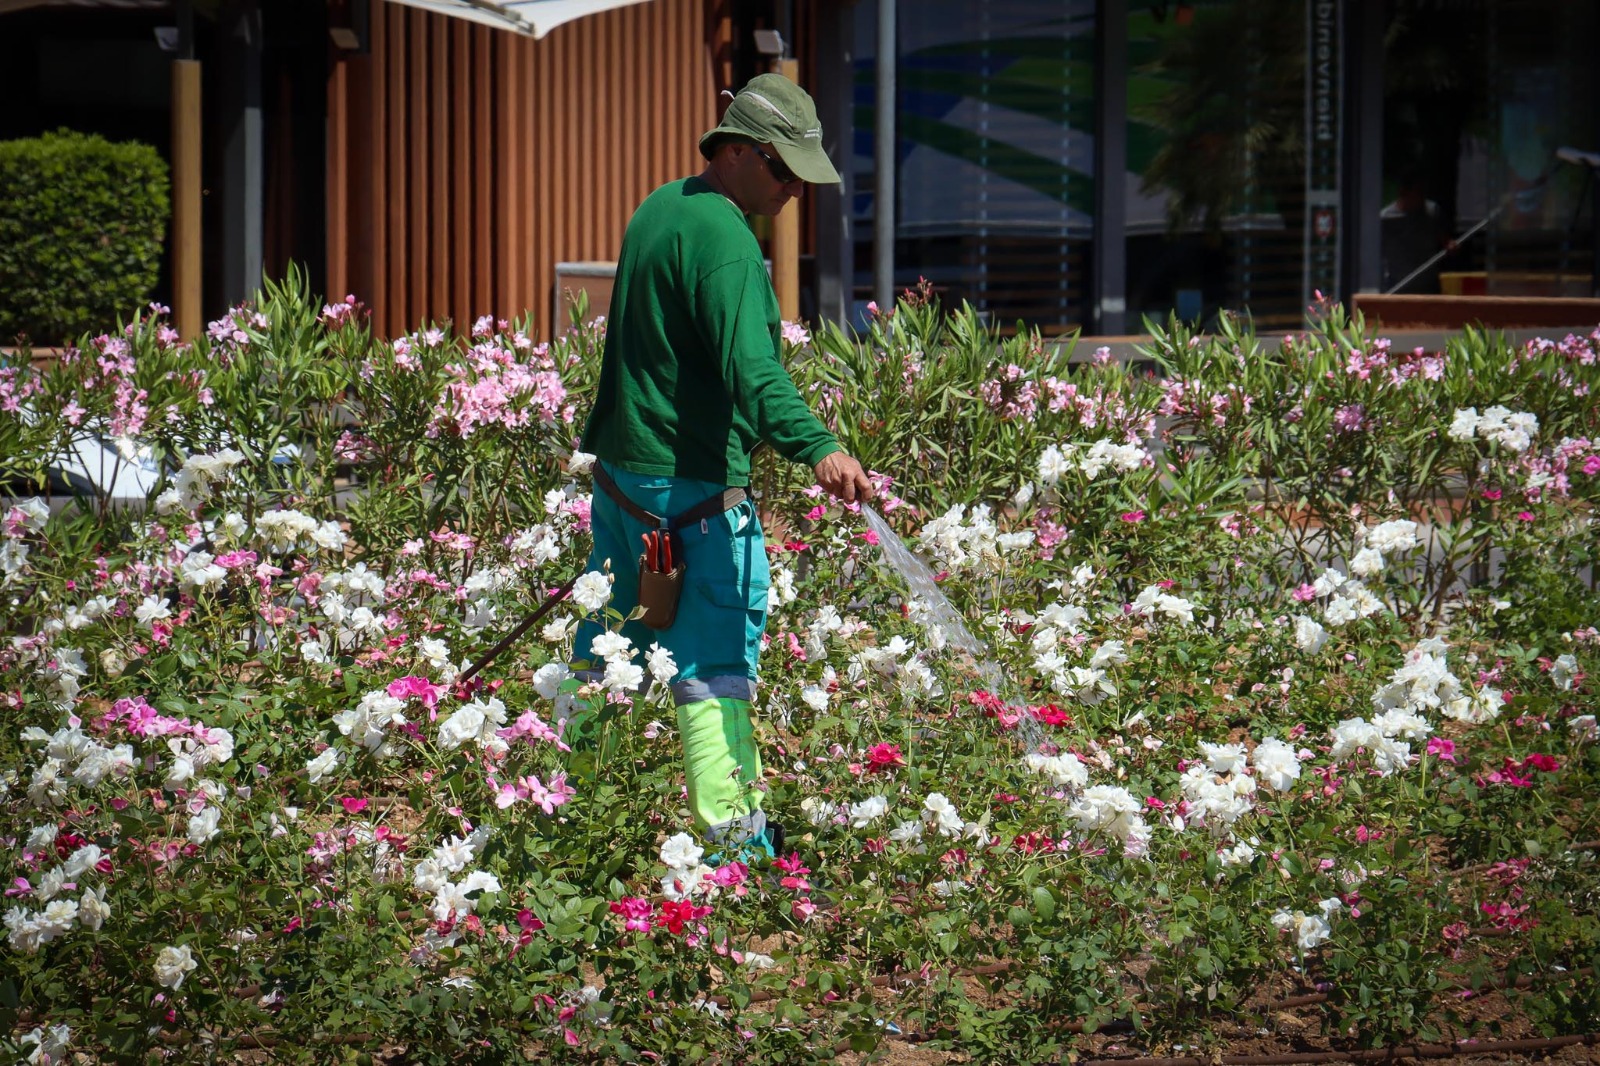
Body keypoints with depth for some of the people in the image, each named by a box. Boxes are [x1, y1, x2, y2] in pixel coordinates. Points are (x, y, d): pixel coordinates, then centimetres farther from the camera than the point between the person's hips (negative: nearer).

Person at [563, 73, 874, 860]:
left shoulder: (657, 209, 14)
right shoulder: (721, 235, -17)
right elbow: (750, 365, -31)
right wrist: (815, 447, -42)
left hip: (619, 469, 9)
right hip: (692, 487, -9)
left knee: (606, 645, 17)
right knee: (714, 664, -10)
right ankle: (734, 839, -12)